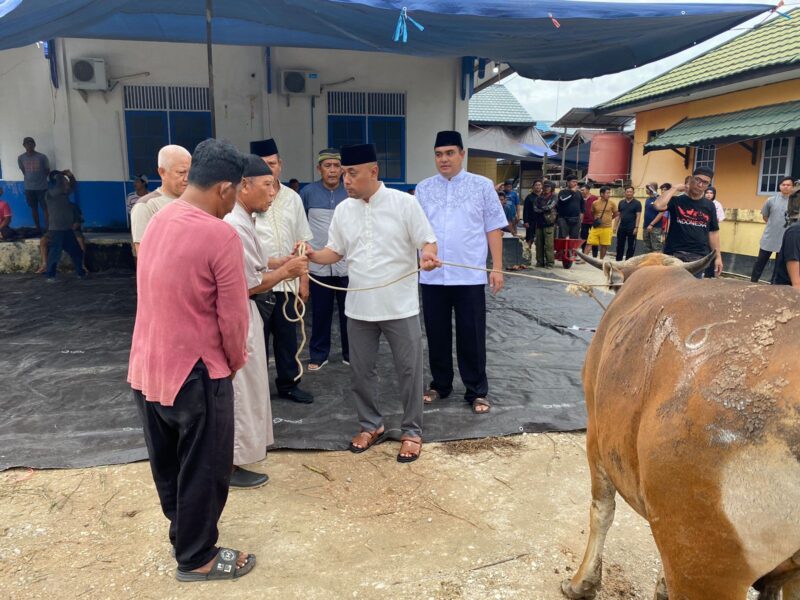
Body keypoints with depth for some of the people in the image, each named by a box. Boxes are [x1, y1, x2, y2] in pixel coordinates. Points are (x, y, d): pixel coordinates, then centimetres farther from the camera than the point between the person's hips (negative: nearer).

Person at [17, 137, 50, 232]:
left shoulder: (42, 157, -8)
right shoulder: (20, 158, -1)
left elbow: (47, 171, 4)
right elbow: (23, 171, 12)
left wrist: (40, 178, 7)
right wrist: (30, 178, 10)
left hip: (42, 187, -2)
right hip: (29, 188, 3)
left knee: (45, 208, -3)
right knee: (34, 208, 10)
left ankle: (47, 228, 2)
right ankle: (38, 228, 18)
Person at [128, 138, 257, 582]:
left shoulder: (157, 220, 4)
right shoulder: (221, 235, -21)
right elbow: (232, 317, -18)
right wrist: (236, 362, 1)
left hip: (146, 368, 8)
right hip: (194, 372, -8)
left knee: (168, 464, 23)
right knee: (204, 470, 12)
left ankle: (183, 533, 44)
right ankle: (196, 558, 29)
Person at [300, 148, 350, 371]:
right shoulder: (307, 192, 1)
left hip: (348, 264, 0)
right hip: (318, 264, 0)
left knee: (349, 312, 8)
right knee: (320, 313, 10)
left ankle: (350, 353, 23)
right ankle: (318, 354, 24)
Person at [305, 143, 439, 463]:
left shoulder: (404, 203, -8)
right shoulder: (343, 209, 5)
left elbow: (427, 241, -7)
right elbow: (336, 251, 11)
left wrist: (428, 254, -30)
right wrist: (314, 256, -9)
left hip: (400, 305, -4)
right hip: (359, 307, 4)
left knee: (408, 370, 6)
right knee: (361, 370, 14)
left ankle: (411, 431, 24)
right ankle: (371, 425, 34)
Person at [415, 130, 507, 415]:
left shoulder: (482, 185, 3)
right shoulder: (423, 188, 8)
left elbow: (493, 228, 2)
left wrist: (497, 268, -3)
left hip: (470, 275, -2)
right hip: (432, 276, 2)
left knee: (471, 336, 4)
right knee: (437, 335, 12)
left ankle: (476, 391, 17)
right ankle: (440, 384, 28)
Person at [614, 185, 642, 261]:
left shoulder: (637, 203, -3)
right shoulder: (621, 202, 9)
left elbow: (638, 216, -8)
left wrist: (636, 227, -16)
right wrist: (615, 226, 5)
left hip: (631, 228, -4)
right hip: (621, 227, 4)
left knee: (631, 246, 3)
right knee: (620, 245, 8)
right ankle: (618, 261, 17)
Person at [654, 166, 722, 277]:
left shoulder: (709, 206, 10)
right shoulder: (676, 200, -1)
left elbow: (713, 232, 12)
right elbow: (658, 205, -22)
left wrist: (718, 256, 8)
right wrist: (675, 188, -11)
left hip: (699, 256, 3)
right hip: (675, 254, -3)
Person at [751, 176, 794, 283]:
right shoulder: (771, 200, 0)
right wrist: (773, 226, 8)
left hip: (786, 239, -1)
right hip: (769, 238, 1)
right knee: (760, 261, 8)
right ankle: (753, 281, 19)